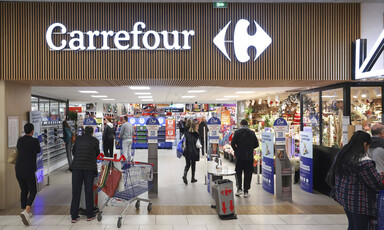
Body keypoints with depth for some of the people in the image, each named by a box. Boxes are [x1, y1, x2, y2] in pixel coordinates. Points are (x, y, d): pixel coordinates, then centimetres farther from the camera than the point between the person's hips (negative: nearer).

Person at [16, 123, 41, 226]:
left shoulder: (20, 140, 5)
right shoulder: (35, 141, -9)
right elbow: (38, 151, 10)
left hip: (18, 170, 6)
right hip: (28, 171, -5)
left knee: (24, 191, 18)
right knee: (33, 191, 6)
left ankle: (25, 213, 25)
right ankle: (26, 212, -12)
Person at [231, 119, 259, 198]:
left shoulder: (237, 132, -5)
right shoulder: (252, 133, 2)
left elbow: (233, 143, -11)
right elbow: (256, 144, 5)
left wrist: (236, 150, 7)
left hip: (239, 156, -1)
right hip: (249, 156, 2)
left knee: (238, 172, 13)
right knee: (248, 174, 8)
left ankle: (239, 188, 4)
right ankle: (246, 191, 11)